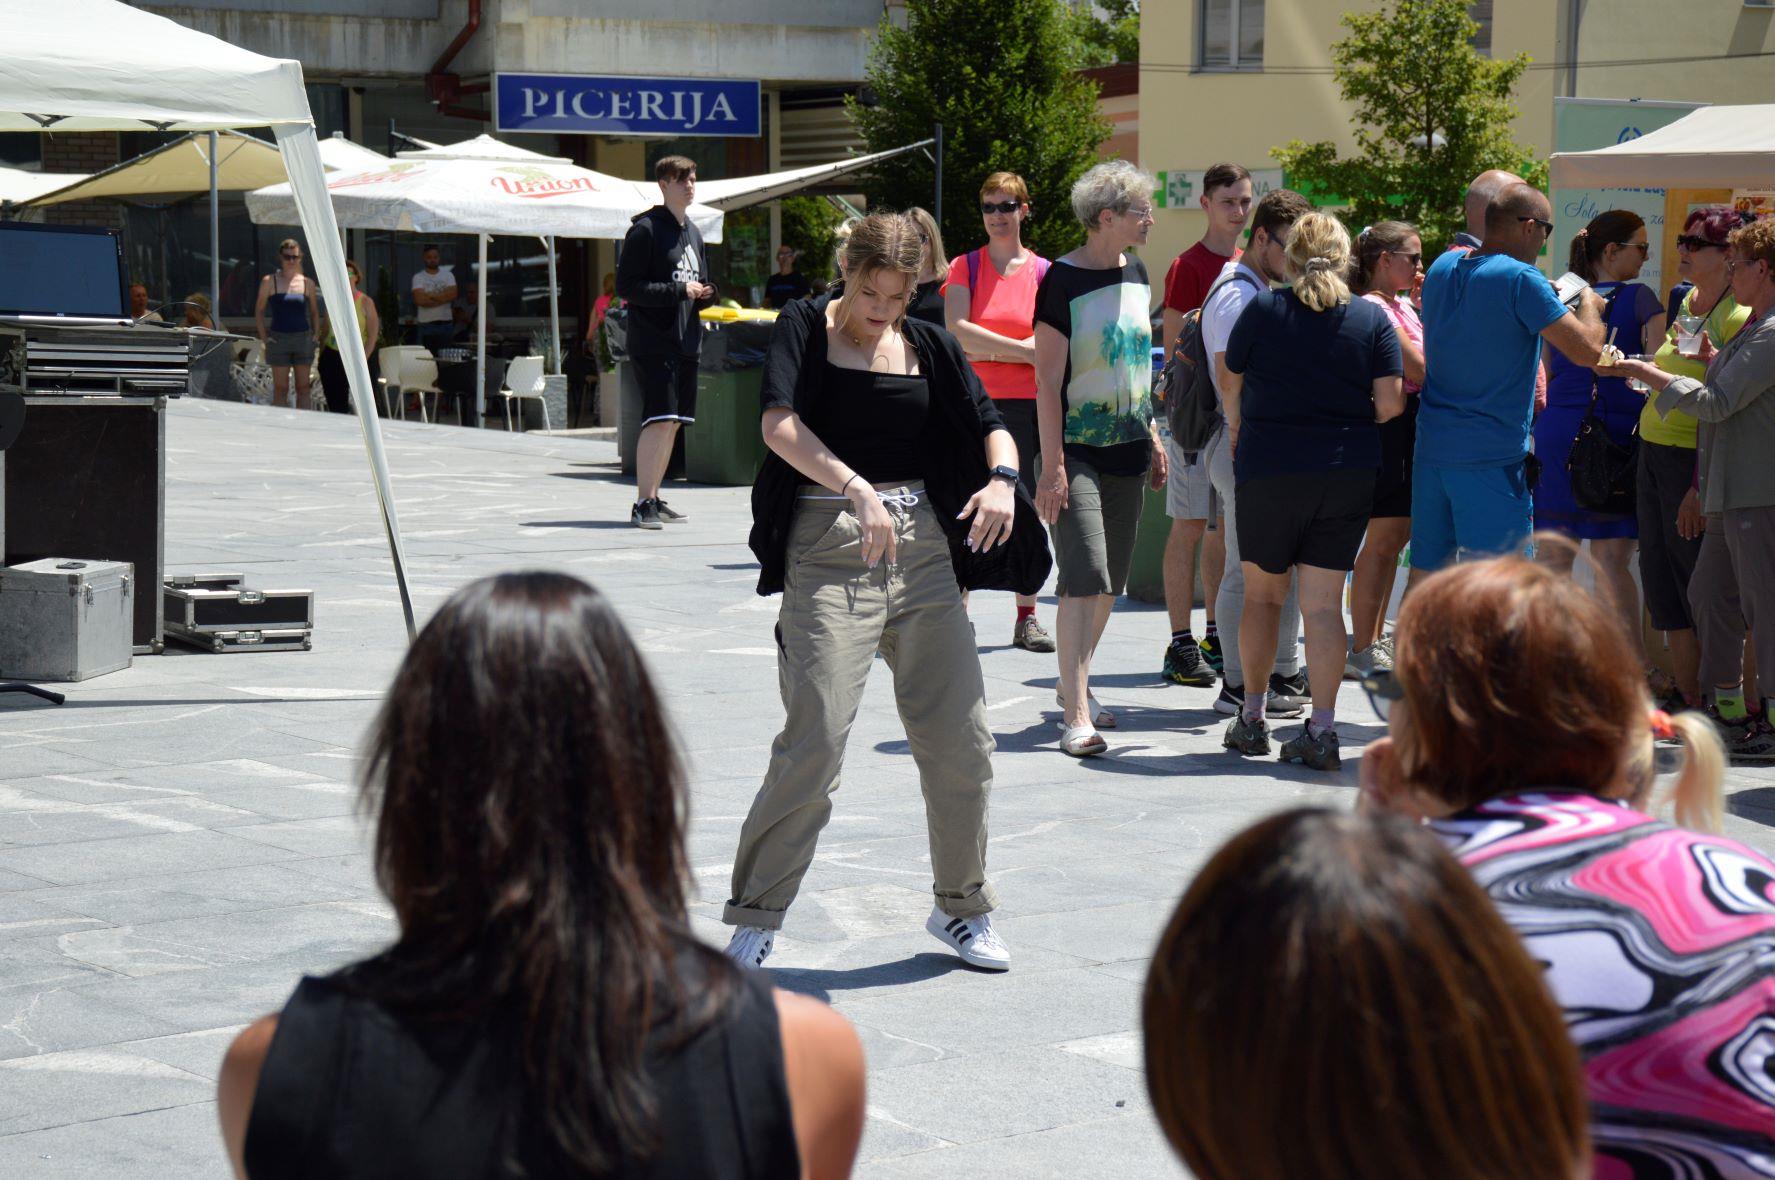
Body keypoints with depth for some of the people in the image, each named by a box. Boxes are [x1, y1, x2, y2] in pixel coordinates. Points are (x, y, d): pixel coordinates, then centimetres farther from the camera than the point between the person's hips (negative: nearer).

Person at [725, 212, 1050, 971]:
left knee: (961, 736, 4)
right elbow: (779, 425, -16)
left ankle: (961, 907, 23)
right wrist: (856, 488, -30)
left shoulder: (927, 347, 13)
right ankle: (756, 916, 0)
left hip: (923, 545, 5)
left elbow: (990, 424, 9)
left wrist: (1001, 477, -14)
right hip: (830, 547, -5)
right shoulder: (805, 329, 0)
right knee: (816, 740, -13)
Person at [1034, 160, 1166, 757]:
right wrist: (1053, 464, -18)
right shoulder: (1063, 280, -12)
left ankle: (1073, 688, 28)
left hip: (1126, 453, 7)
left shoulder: (1135, 273, 11)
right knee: (1084, 578, -15)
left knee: (1110, 582, 12)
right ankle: (1076, 716, -16)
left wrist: (1152, 438, 19)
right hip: (1076, 452, -7)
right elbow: (1048, 379, -14)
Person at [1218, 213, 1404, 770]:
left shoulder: (1262, 309, -4)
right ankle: (1322, 730, -2)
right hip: (1349, 474, 1)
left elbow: (1230, 387, 7)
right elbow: (1390, 405, -6)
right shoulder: (1372, 318, -1)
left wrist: (1237, 432, 27)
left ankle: (1252, 719, 20)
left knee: (1262, 593, 15)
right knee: (1324, 603, 3)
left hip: (1269, 468, -1)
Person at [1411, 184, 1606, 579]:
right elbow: (1587, 350, -16)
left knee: (1424, 576, 11)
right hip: (1492, 457, -7)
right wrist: (1589, 303, 5)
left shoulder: (1442, 268, 10)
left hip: (1431, 446, 7)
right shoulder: (1520, 279, -13)